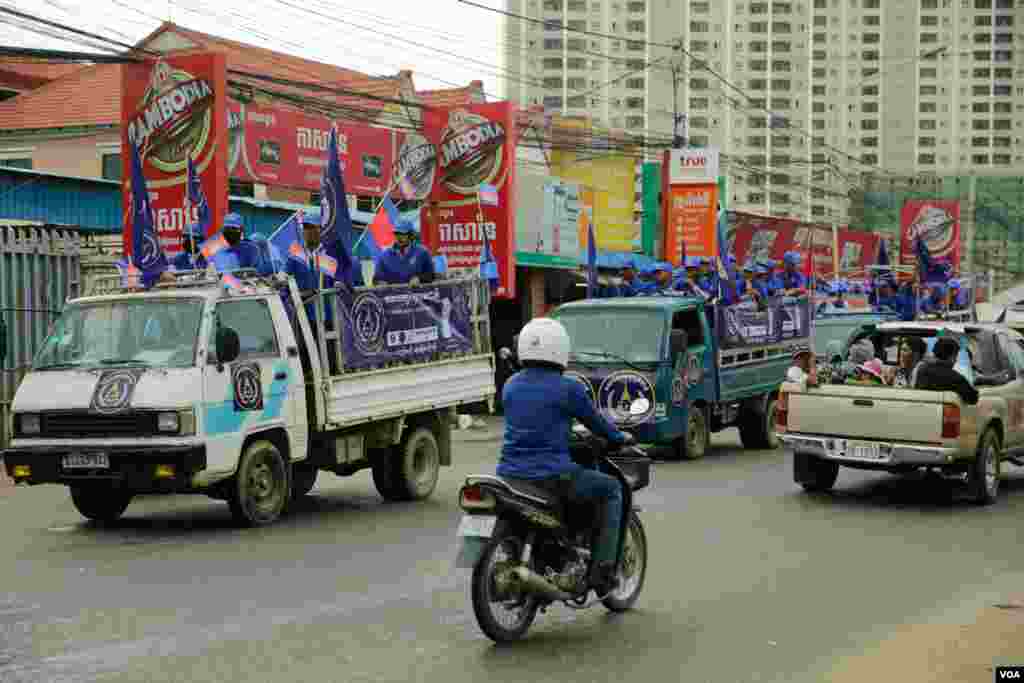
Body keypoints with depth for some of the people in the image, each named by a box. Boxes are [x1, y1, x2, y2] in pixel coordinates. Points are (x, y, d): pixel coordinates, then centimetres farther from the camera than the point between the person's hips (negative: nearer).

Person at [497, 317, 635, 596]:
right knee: (612, 490, 16)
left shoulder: (510, 385, 9)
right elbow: (596, 422, 5)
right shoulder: (568, 388, -8)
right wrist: (621, 438, 26)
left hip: (510, 475, 6)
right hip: (553, 476, -6)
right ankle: (602, 570, 8)